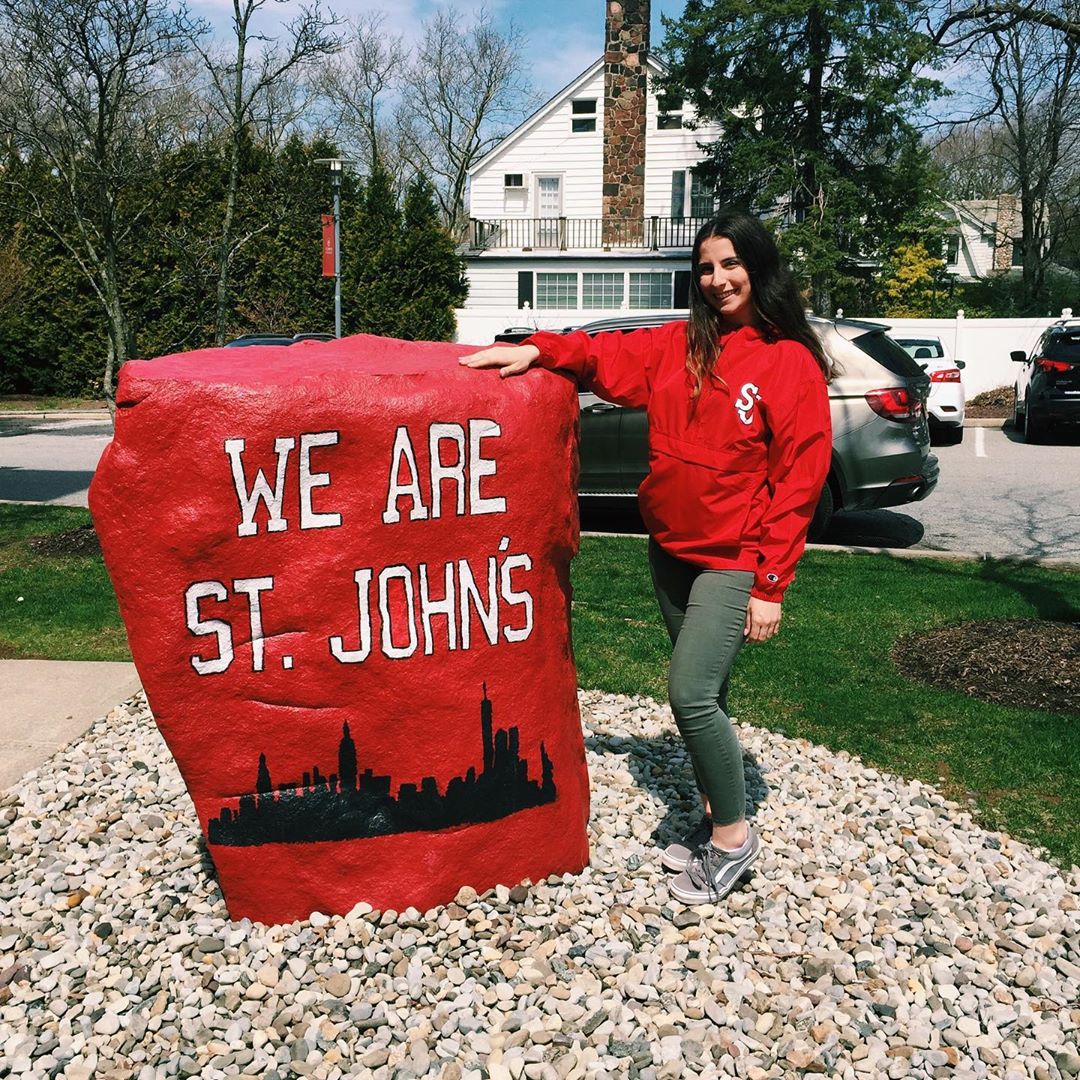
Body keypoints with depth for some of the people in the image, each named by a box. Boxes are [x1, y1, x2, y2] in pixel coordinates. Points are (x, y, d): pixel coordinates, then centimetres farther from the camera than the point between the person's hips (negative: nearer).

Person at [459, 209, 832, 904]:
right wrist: (539, 351, -12)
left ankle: (735, 836, 9)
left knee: (692, 693, -13)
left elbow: (798, 481, -11)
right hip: (670, 550, 6)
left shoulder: (792, 362, -9)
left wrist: (770, 585, -14)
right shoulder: (680, 344, 7)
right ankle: (716, 821, 30)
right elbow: (610, 356, 8)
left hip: (734, 561, -6)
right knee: (701, 693, 14)